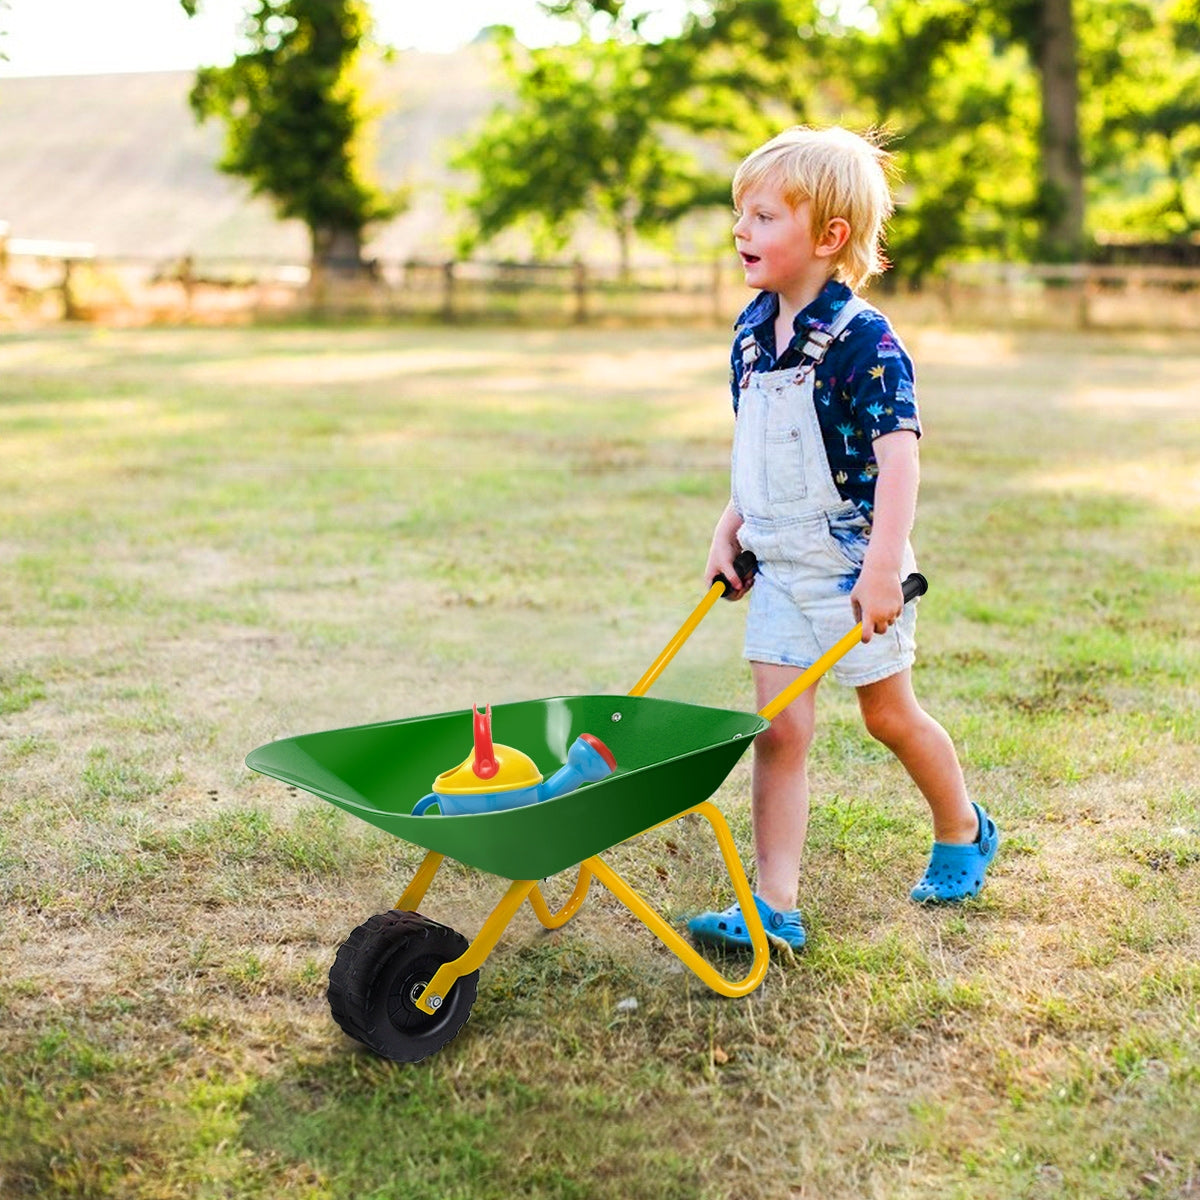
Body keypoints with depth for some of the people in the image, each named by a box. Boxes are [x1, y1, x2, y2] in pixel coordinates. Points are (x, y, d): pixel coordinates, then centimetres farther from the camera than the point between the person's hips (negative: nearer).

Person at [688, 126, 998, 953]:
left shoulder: (863, 341, -19)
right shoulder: (753, 331, 4)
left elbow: (898, 455, -25)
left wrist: (883, 565, -31)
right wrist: (729, 530, 12)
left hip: (854, 566, -6)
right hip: (779, 566, 6)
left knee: (888, 713, 12)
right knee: (779, 727, 0)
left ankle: (964, 832, 39)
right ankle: (774, 908, 3)